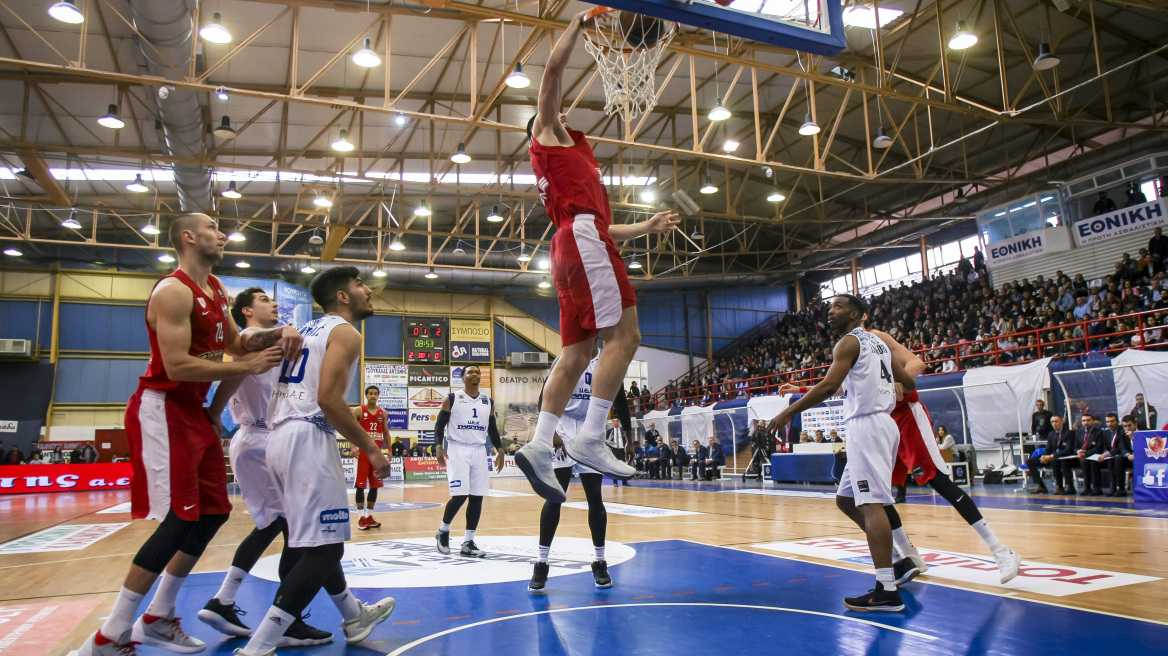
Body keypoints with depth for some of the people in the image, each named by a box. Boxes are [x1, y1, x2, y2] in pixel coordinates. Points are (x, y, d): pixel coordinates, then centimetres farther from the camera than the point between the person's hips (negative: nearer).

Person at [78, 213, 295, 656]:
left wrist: (275, 335, 3)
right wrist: (246, 367, -20)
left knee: (214, 512, 12)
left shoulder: (215, 290, 13)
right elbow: (177, 366, -24)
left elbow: (233, 342, 21)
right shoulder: (173, 291, -16)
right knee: (181, 518, -12)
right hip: (163, 409, -10)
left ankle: (157, 619, 25)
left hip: (193, 411, 10)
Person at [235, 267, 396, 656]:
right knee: (322, 547, -6)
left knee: (317, 539, 20)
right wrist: (371, 449, -11)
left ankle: (354, 617, 36)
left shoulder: (306, 329, 20)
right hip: (308, 439, -10)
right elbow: (329, 400, -17)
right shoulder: (345, 332, -6)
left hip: (279, 437, 10)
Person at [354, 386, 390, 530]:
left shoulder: (383, 413, 10)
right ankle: (362, 518, 2)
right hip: (363, 451, -5)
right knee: (360, 485, -4)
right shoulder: (358, 411, -3)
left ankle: (369, 516, 17)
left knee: (375, 485, 7)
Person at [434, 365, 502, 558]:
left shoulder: (488, 402, 11)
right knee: (459, 495, -12)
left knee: (477, 497, 1)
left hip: (479, 451, 5)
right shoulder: (452, 399, -1)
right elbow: (439, 426, -1)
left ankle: (468, 543, 10)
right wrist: (439, 447, -16)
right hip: (458, 450, -4)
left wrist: (500, 450, 5)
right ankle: (443, 531, 14)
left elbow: (492, 429, 17)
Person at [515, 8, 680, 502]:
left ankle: (539, 447, -6)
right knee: (623, 336, -16)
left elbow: (601, 227, 34)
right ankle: (590, 440, -21)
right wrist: (577, 26, 14)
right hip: (583, 238, -9)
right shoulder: (547, 134, 16)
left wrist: (647, 227, 30)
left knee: (576, 355, 0)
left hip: (573, 245, 9)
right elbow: (553, 69, 3)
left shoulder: (567, 163, 37)